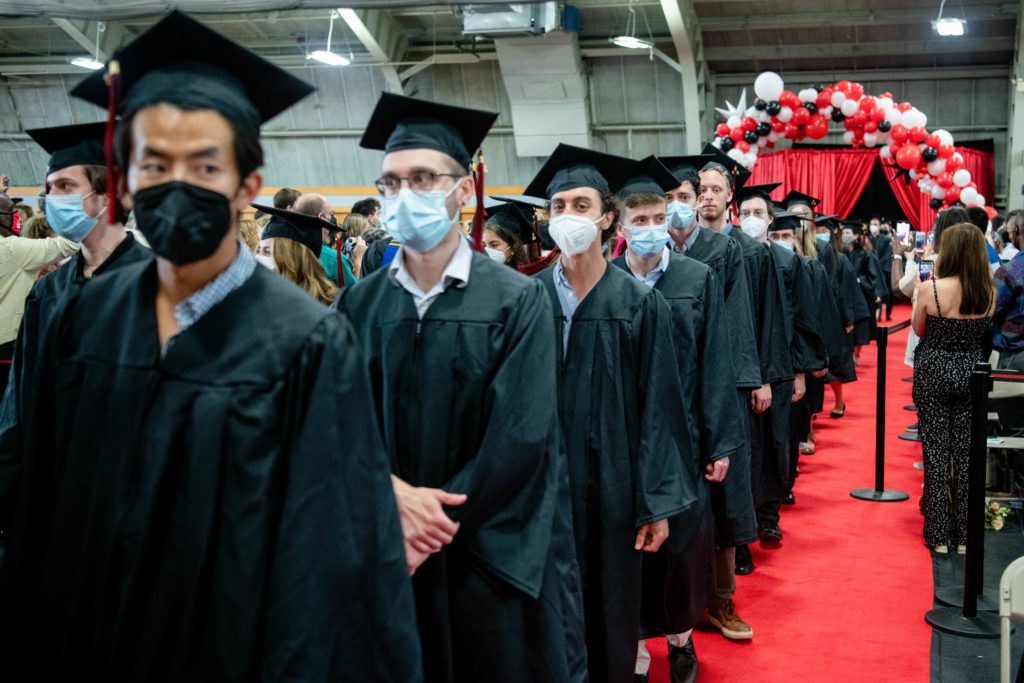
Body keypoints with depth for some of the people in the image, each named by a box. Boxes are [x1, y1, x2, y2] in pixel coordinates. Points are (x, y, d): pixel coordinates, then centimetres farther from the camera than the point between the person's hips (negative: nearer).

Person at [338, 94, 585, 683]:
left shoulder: (518, 301, -8)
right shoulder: (359, 305, 2)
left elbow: (519, 438, -13)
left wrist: (432, 530, -14)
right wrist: (396, 492, -19)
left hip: (495, 553, -2)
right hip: (391, 553, 3)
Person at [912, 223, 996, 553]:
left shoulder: (930, 288, -16)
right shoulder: (989, 293, -4)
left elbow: (919, 330, -2)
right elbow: (984, 331, 10)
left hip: (934, 373, -3)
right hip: (971, 374, 3)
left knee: (936, 450, 5)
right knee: (966, 451, 10)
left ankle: (939, 535, 10)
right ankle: (964, 533, 18)